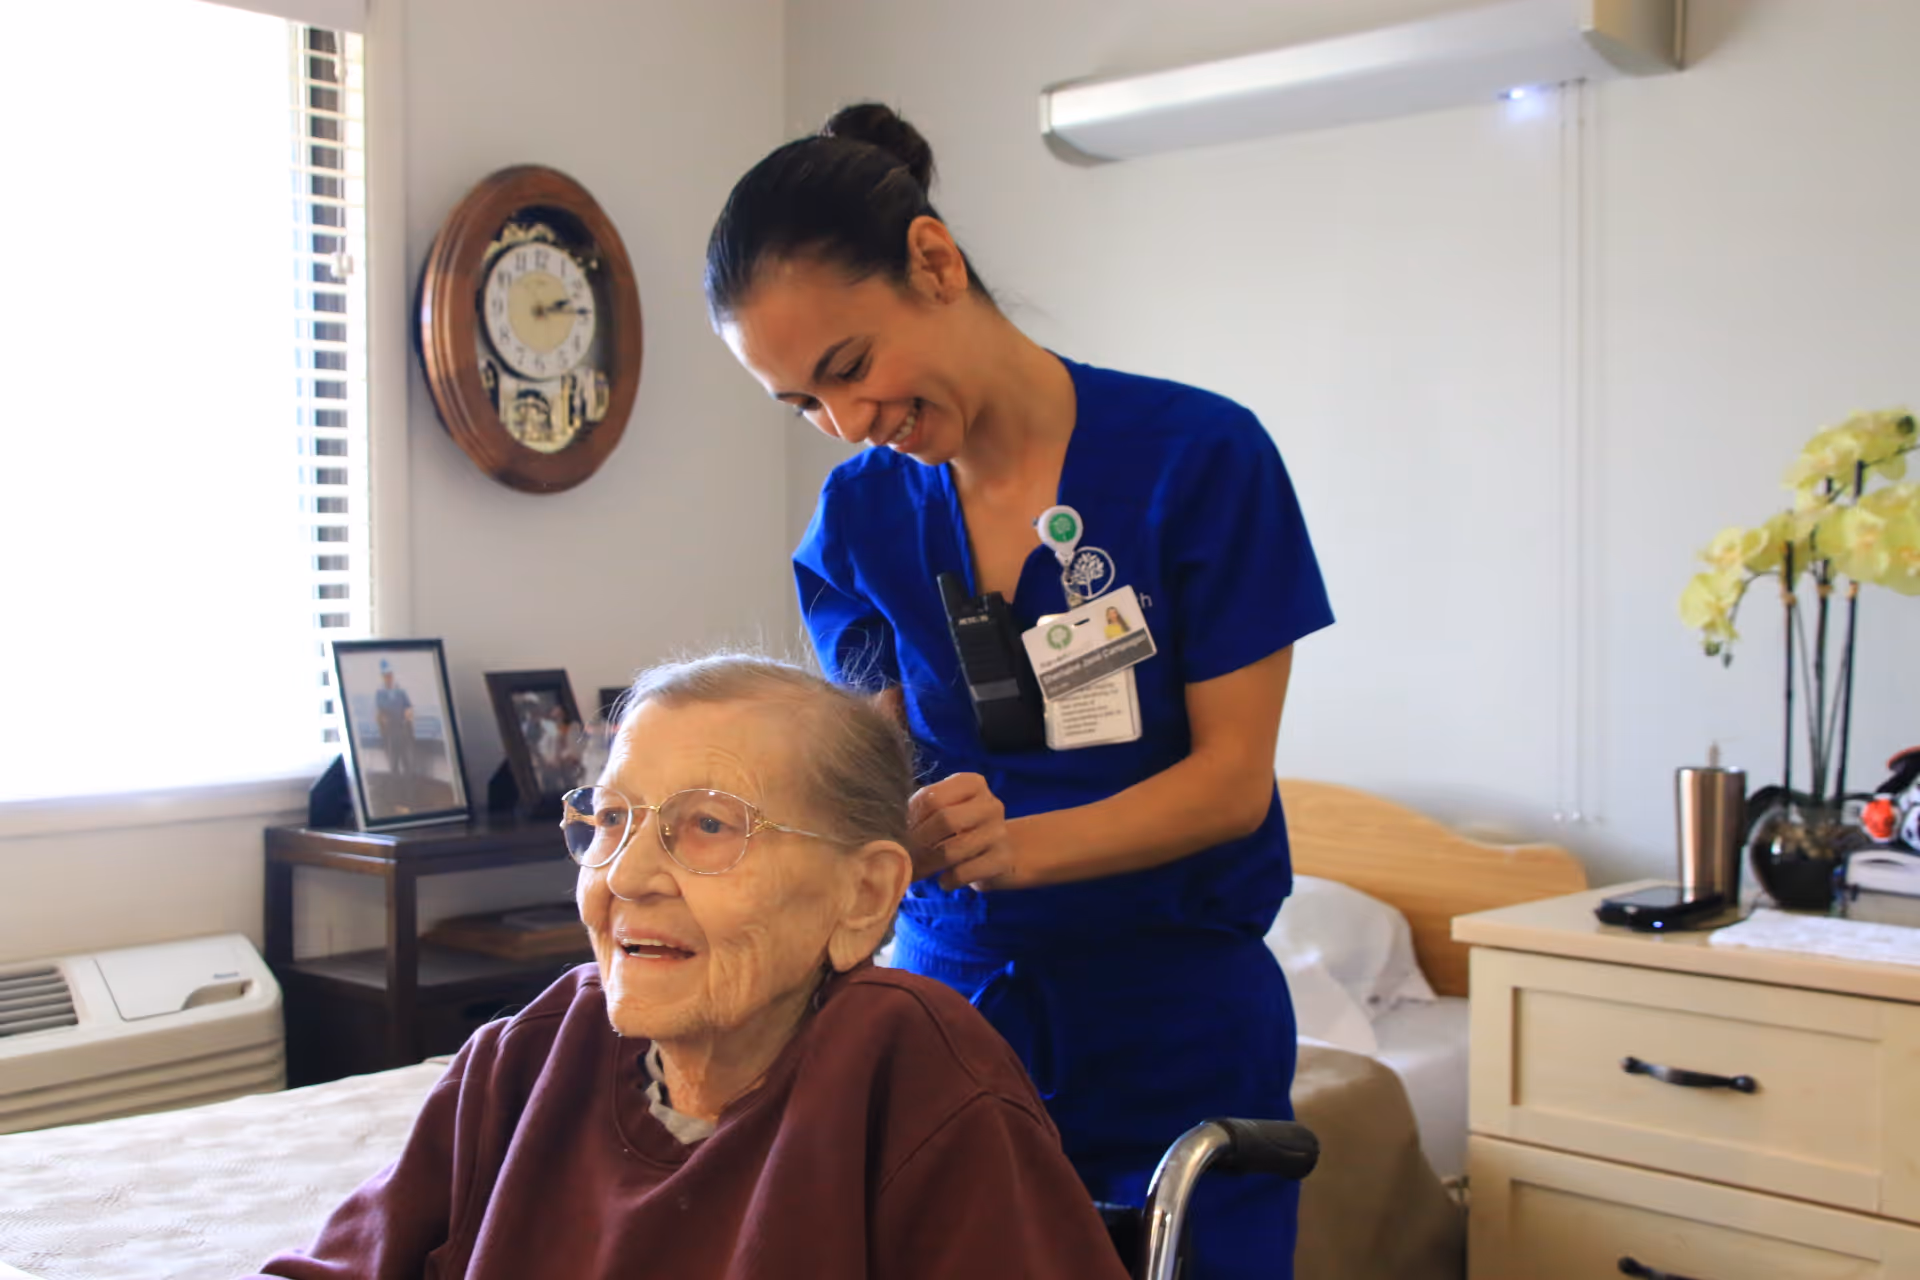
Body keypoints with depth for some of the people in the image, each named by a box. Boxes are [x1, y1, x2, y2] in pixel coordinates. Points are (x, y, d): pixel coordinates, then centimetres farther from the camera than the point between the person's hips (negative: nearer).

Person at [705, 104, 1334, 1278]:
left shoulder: (1199, 455, -12)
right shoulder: (861, 512, 0)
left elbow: (1232, 779, -12)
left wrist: (1016, 846, -27)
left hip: (1174, 1016, -2)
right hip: (955, 993, 3)